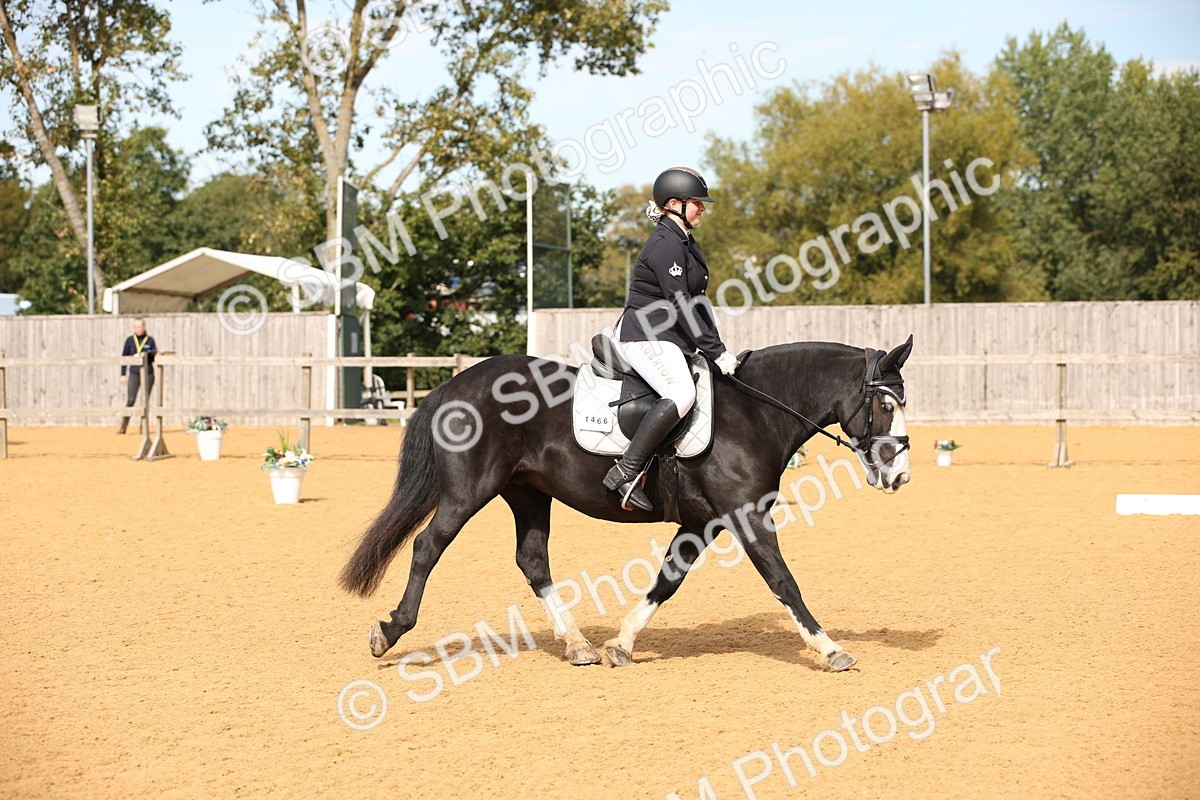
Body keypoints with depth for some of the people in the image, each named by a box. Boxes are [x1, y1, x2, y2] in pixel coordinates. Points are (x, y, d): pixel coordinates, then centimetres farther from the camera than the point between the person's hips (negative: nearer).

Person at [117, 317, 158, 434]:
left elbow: (155, 357, 5)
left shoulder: (150, 340, 4)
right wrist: (123, 374, 6)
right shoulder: (130, 340, 6)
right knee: (131, 400, -9)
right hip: (134, 373, 0)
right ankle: (123, 426, -2)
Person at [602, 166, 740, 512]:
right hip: (645, 336, -11)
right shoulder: (665, 244, -14)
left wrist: (719, 349, 11)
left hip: (670, 338, 11)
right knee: (682, 393, -32)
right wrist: (715, 353, -18)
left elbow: (697, 303, 19)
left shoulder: (685, 242, 19)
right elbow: (680, 306, -19)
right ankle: (624, 473, -34)